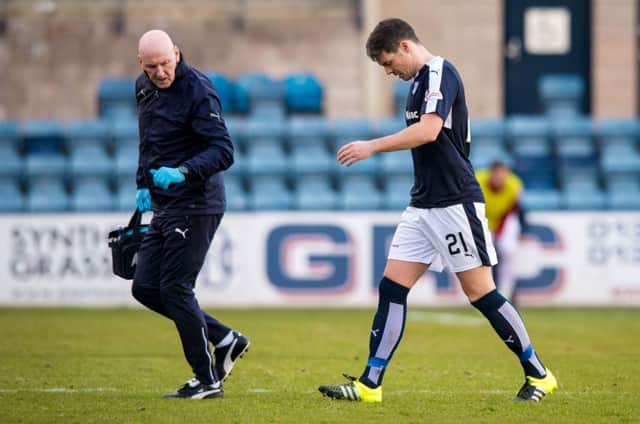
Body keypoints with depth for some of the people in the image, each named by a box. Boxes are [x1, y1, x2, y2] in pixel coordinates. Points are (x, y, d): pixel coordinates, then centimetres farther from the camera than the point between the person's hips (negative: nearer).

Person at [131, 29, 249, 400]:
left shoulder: (197, 91, -16)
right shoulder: (144, 88, 10)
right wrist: (144, 184, 20)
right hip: (164, 207, 9)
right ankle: (225, 339, 16)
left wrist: (182, 173, -35)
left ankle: (208, 380, 2)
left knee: (175, 288, -8)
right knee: (145, 288, 6)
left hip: (195, 206, -9)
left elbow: (223, 151, -22)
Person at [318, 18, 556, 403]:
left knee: (479, 291, -5)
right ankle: (369, 385, 1)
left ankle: (538, 375, 6)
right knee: (392, 288, 2)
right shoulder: (420, 81, 17)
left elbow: (428, 130, -25)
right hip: (424, 205, 9)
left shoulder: (440, 72, -12)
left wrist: (372, 147, -21)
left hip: (455, 203, -9)